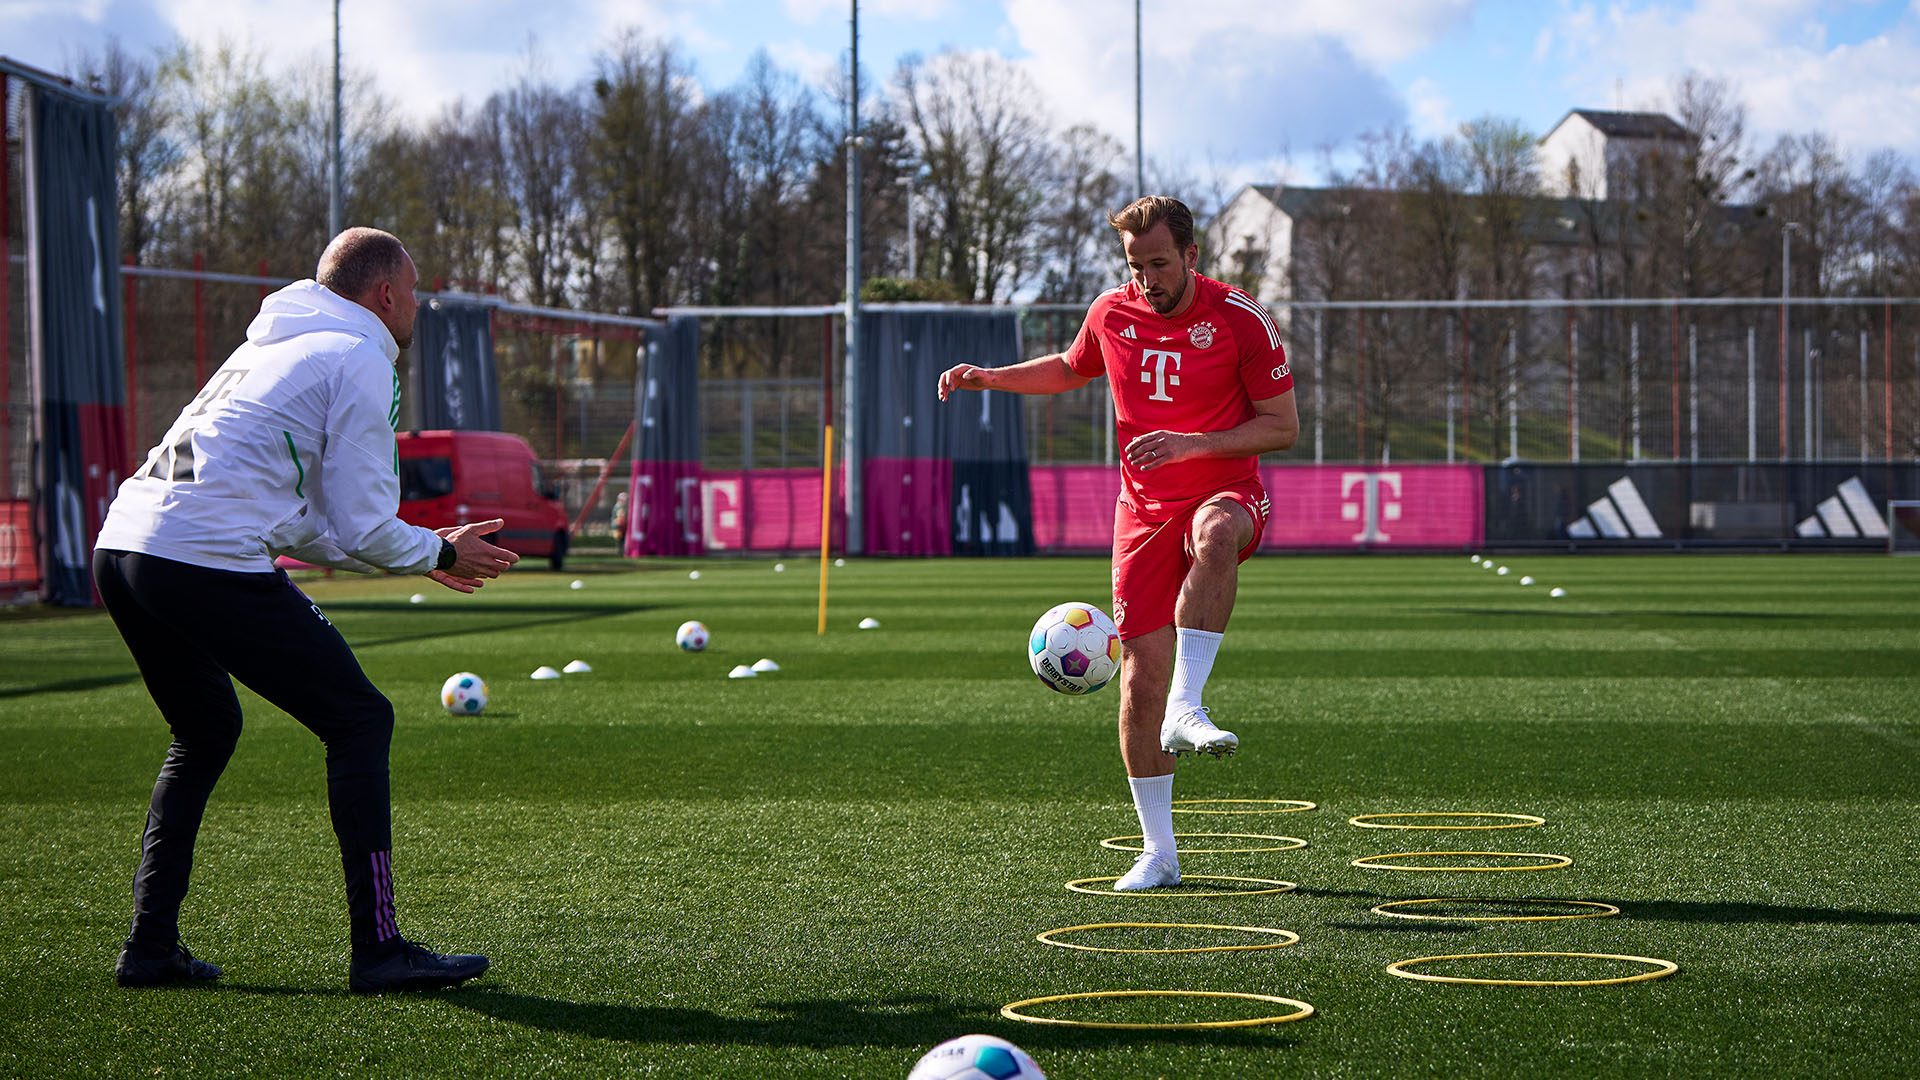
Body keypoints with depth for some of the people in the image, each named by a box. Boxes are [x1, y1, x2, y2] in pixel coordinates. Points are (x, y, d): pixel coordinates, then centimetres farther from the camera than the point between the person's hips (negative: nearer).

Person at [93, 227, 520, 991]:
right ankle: (377, 950, -2)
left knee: (206, 732, 28)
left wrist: (418, 555, 34)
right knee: (360, 721, 1)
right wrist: (440, 553, 16)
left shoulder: (274, 348, 29)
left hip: (120, 545, 9)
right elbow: (362, 528, -3)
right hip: (208, 561, -9)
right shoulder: (360, 362, 2)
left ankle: (150, 947, 22)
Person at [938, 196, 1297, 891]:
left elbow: (1283, 427, -7)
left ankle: (1187, 710, -42)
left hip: (1225, 494, -3)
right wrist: (990, 377, 12)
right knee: (1141, 674, -5)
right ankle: (1158, 853, 6)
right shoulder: (1111, 314, 4)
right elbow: (1070, 370, 27)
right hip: (1144, 511, 3)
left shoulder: (1241, 319, -8)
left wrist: (1191, 444, -19)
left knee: (1215, 536, -42)